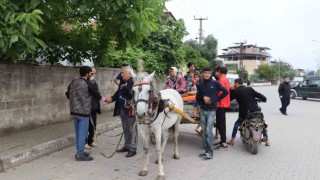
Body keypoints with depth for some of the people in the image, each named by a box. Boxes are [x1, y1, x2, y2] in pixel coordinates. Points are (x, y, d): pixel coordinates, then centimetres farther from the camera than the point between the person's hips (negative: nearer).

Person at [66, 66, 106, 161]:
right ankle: (80, 155, 4)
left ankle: (79, 152, 25)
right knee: (82, 134, -1)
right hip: (83, 112, -7)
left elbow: (67, 94, 14)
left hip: (74, 111, 7)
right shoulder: (87, 84, -12)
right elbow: (96, 94, -2)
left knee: (78, 133, 15)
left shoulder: (73, 82, 6)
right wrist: (104, 99, 16)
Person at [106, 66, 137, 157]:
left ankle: (132, 148, 10)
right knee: (125, 129, 18)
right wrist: (111, 99, 4)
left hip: (130, 110, -8)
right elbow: (118, 93, 17)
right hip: (122, 109, 9)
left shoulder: (134, 82, -14)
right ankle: (127, 146, 30)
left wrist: (125, 87, -26)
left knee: (131, 129, 1)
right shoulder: (123, 82, 11)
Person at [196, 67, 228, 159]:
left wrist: (217, 99, 1)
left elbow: (225, 91, 3)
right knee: (203, 131, 7)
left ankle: (210, 152, -7)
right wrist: (203, 97, -9)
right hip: (202, 110, 4)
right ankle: (206, 150, 16)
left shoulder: (215, 83, -1)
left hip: (211, 110, -4)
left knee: (208, 131, -12)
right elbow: (197, 97, 11)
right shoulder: (200, 85, 9)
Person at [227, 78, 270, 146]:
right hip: (256, 111, 2)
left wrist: (231, 90, 14)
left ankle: (232, 140, 12)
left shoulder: (236, 91, -1)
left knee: (237, 124, 17)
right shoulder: (250, 89, 7)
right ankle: (266, 140, 22)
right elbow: (259, 95, 2)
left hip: (245, 113, -2)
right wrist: (264, 99, 20)